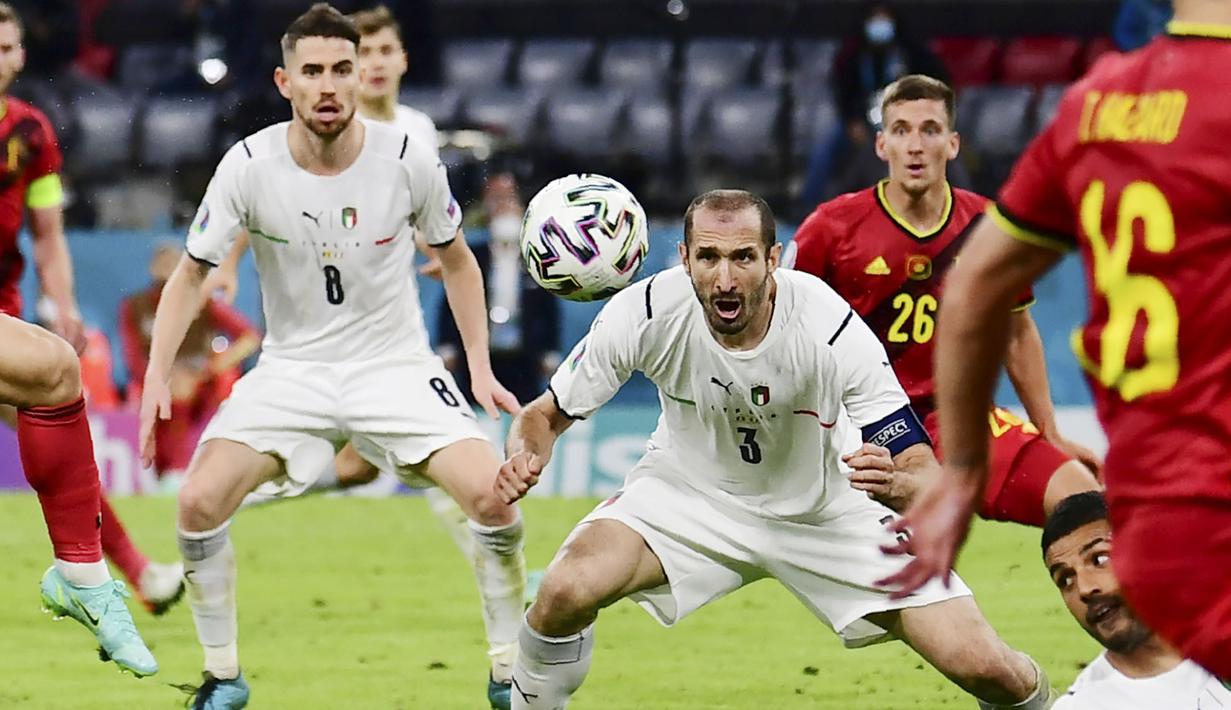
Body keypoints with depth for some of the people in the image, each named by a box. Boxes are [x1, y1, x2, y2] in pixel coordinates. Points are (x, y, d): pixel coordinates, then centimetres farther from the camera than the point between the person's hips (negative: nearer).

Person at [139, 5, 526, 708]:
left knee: (492, 495, -20)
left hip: (396, 366, 0)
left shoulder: (408, 160, -12)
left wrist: (482, 367, 1)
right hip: (292, 369, 0)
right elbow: (191, 273, -2)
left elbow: (457, 261, 6)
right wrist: (157, 374, -14)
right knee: (200, 501, -19)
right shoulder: (250, 166, -13)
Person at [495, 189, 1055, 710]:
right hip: (689, 491, 1)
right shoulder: (643, 313, -25)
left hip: (821, 509, 0)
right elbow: (547, 414, -10)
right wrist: (524, 453, -34)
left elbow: (924, 472, -28)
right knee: (566, 592, -29)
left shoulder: (830, 330, -29)